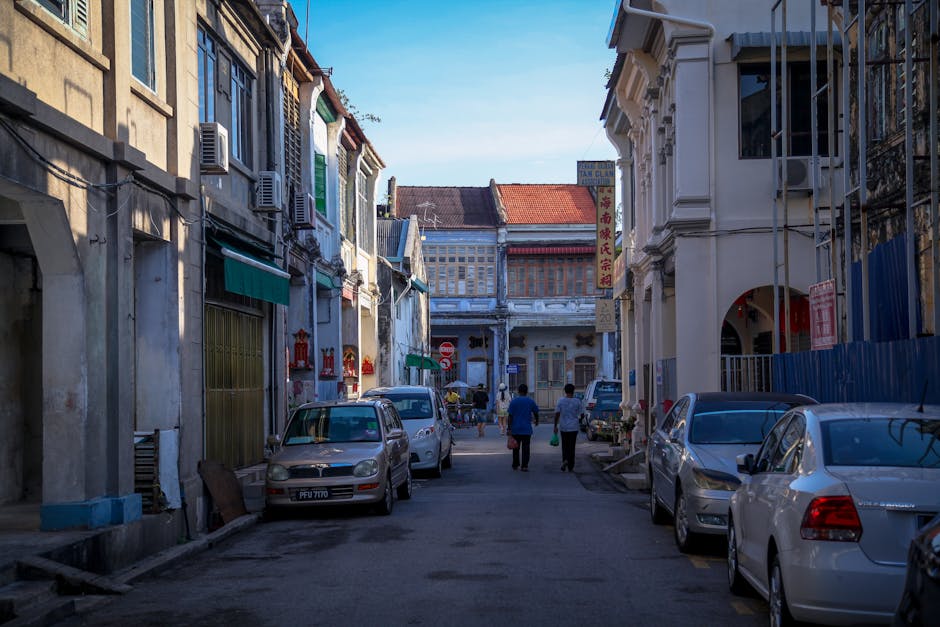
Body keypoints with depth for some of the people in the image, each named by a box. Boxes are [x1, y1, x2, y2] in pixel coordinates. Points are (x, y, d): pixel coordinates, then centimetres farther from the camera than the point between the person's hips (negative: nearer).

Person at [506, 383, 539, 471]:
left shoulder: (513, 401, -4)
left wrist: (509, 428, -5)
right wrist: (537, 421, 31)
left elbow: (510, 416, -7)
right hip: (527, 429, 0)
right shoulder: (531, 401, -1)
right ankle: (524, 466, -6)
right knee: (525, 448, 0)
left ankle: (515, 465, 20)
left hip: (515, 429, 1)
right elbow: (536, 413, 11)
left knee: (516, 448, 13)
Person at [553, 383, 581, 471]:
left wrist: (555, 426, -1)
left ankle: (565, 460, -7)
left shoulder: (560, 401, -5)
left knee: (565, 445, 14)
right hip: (574, 427, 0)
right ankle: (570, 466, 6)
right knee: (571, 446, 6)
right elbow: (579, 414, 1)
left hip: (563, 427, 0)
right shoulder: (577, 401, -5)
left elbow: (557, 414, -6)